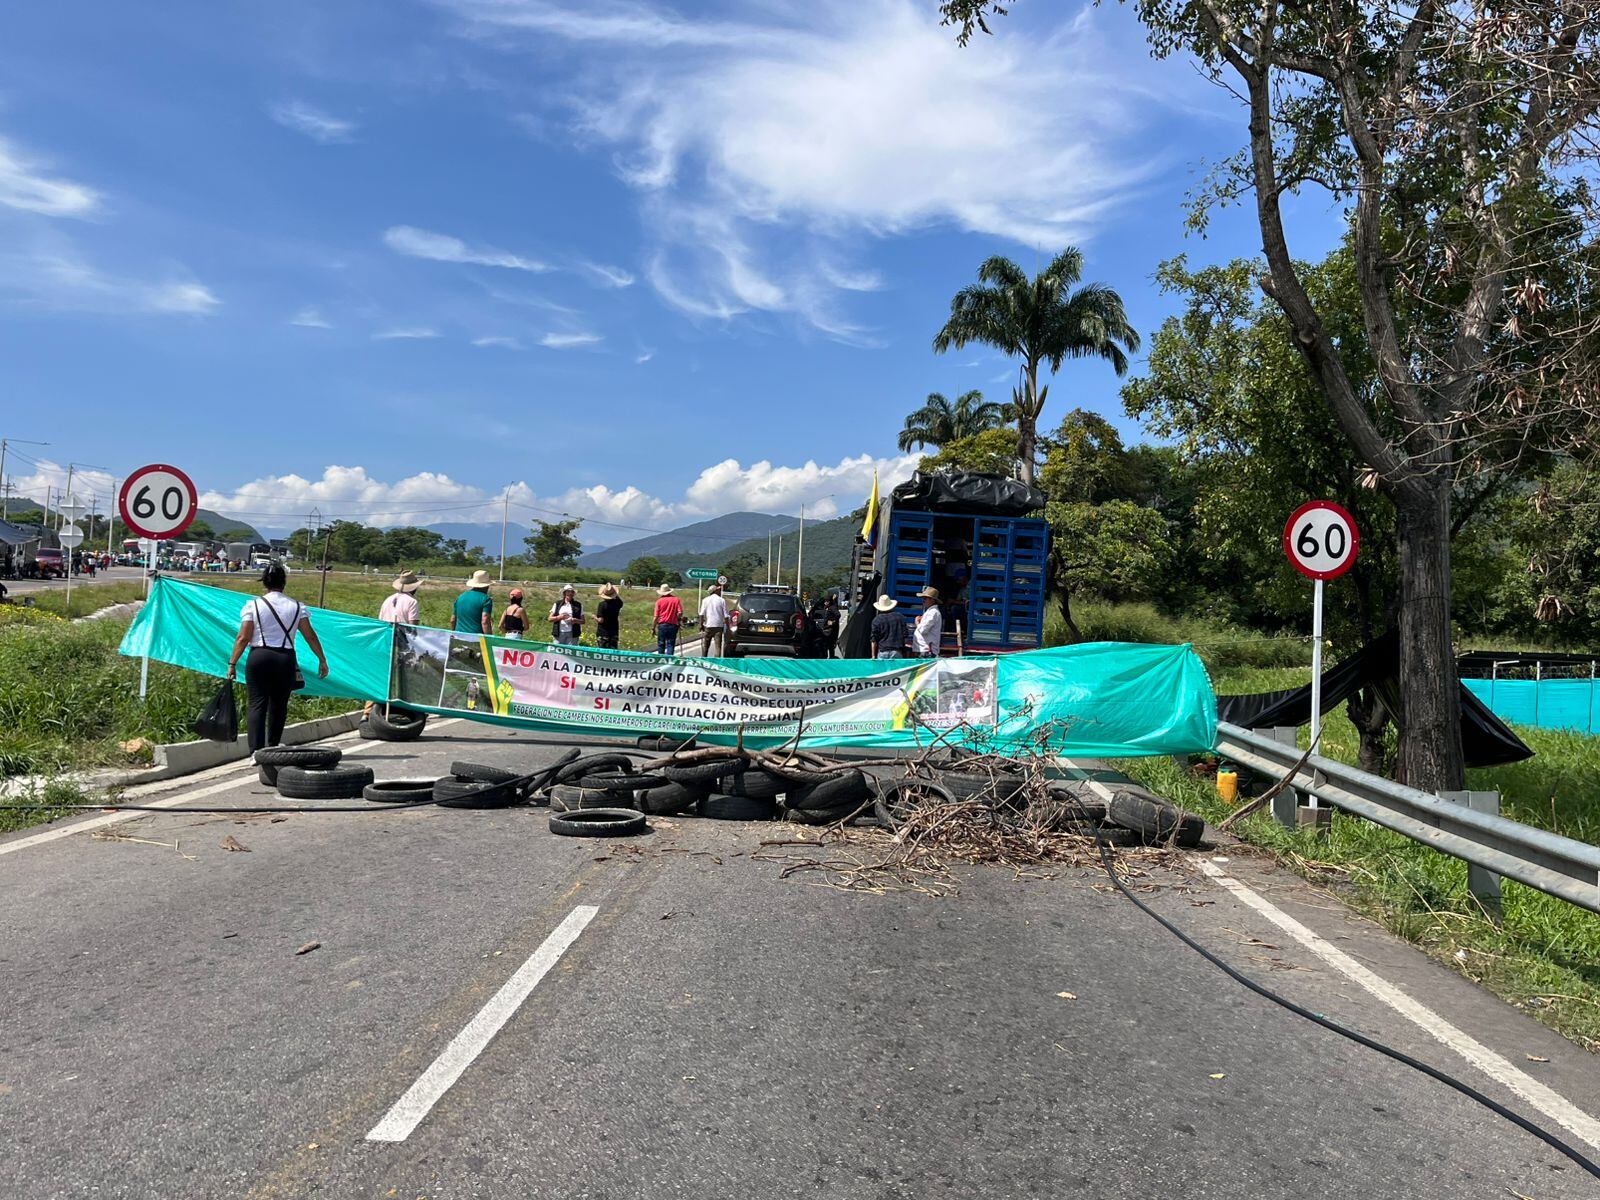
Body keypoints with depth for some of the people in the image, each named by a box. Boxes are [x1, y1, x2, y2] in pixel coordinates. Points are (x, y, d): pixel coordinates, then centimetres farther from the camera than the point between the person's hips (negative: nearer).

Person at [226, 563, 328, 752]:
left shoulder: (253, 605, 0)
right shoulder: (296, 606, 5)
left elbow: (243, 638, -4)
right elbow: (311, 636, 5)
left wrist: (232, 663, 1)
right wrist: (322, 660, 12)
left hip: (259, 658, -2)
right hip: (286, 659, 2)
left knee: (257, 704, -2)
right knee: (279, 705, 13)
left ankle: (256, 750, -14)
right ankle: (273, 749, 22)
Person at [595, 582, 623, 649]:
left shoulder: (602, 604, -17)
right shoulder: (617, 603, -3)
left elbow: (600, 620, -18)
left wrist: (595, 617, 1)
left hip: (602, 633, -4)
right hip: (614, 632, 4)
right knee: (613, 650, 9)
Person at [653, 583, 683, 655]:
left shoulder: (659, 601, -2)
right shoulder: (676, 600, -1)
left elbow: (656, 616, -2)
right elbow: (680, 613, -9)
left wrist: (654, 628, 6)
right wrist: (677, 620, 12)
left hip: (662, 625, 0)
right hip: (673, 625, 0)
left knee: (661, 644, 12)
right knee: (670, 644, 1)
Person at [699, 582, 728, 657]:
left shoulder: (705, 600, 2)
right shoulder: (722, 601, -2)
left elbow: (702, 614, -3)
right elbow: (726, 616, -3)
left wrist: (701, 624, 4)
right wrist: (727, 627, 3)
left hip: (708, 625, 1)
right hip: (719, 626, -1)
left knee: (705, 645, 15)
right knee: (718, 645, -2)